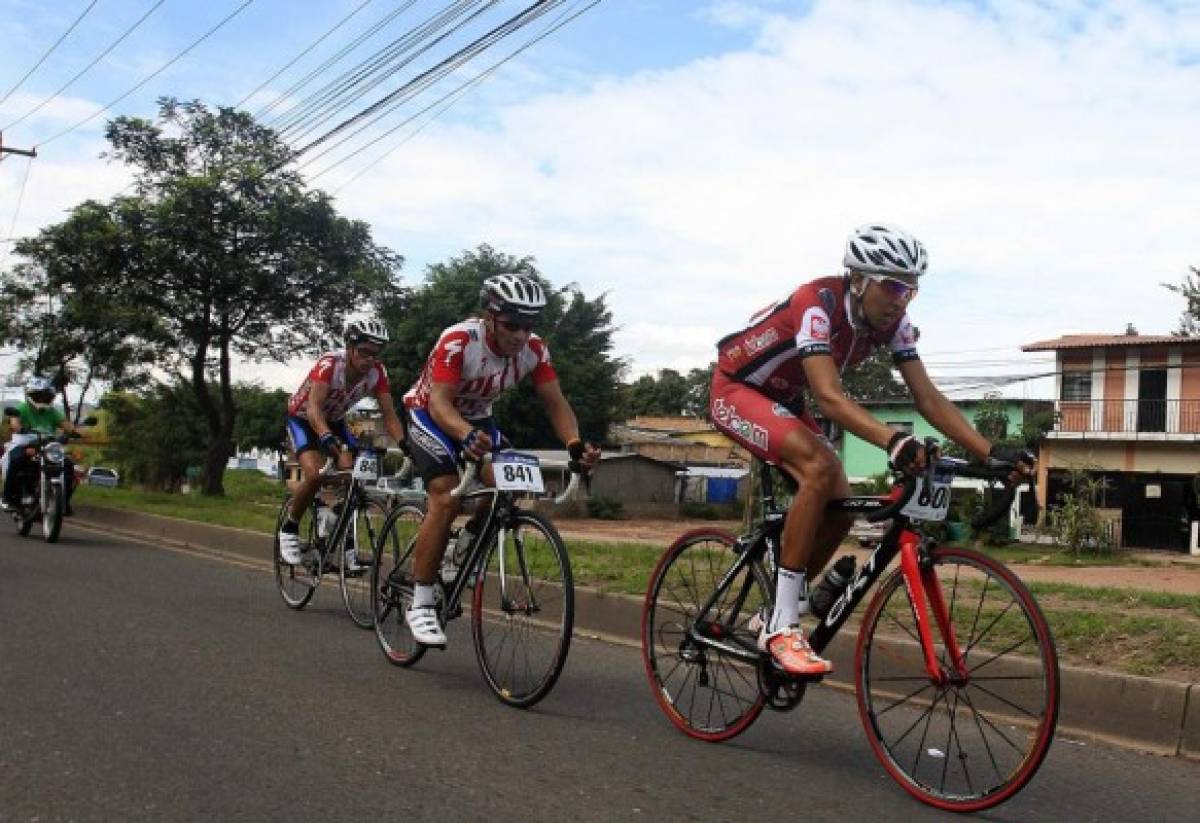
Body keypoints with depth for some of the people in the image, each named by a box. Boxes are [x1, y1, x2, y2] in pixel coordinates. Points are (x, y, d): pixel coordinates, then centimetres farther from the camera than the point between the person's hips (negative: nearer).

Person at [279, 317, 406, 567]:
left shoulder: (377, 372, -22)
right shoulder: (329, 364, -34)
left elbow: (389, 415, -21)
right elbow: (313, 409, -45)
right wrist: (331, 441, -61)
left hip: (334, 421, 5)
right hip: (302, 419, -4)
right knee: (314, 474, -27)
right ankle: (289, 528, -2)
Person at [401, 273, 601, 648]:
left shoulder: (534, 350, -18)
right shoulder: (458, 341, -32)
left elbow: (555, 403, -18)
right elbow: (440, 403, -39)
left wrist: (575, 443, -38)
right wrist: (467, 436, -59)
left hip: (477, 418, 5)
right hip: (430, 415, -5)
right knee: (446, 499, -22)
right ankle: (420, 606, -15)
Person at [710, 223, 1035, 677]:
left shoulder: (892, 321, -10)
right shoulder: (818, 304, -32)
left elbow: (928, 398, -13)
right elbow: (830, 397, -43)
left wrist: (992, 452, -24)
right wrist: (895, 441, -58)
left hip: (783, 399, 8)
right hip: (735, 389, -8)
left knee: (839, 503, -7)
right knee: (821, 469, -30)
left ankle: (775, 615, 12)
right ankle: (782, 628, -24)